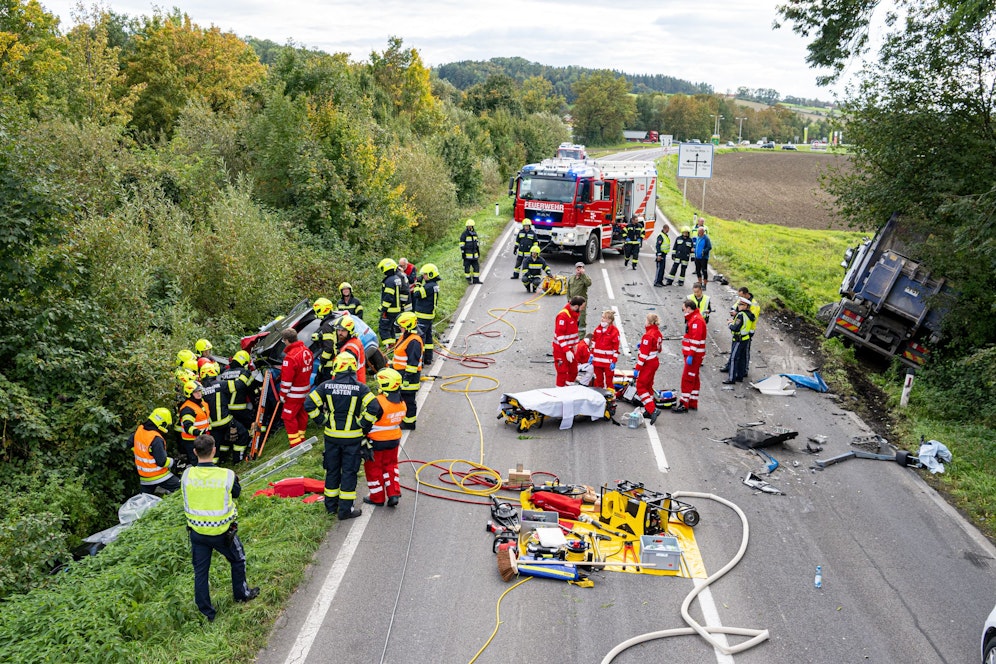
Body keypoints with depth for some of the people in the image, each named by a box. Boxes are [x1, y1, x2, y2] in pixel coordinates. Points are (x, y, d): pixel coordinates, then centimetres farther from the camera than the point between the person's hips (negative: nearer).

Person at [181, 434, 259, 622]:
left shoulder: (187, 475, -13)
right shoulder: (227, 475, -20)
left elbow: (186, 494, 5)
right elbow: (236, 492, -1)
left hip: (197, 532, 2)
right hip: (222, 532, -2)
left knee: (200, 571, 16)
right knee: (238, 560, 25)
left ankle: (206, 613, 25)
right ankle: (241, 594, 40)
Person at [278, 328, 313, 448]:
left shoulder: (291, 357, -25)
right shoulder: (307, 351, 1)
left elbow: (287, 379, -22)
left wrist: (283, 394, -10)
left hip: (294, 394, -9)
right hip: (305, 391, 9)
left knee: (288, 417, -1)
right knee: (301, 414, 19)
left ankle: (296, 445, 0)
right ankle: (301, 439, 31)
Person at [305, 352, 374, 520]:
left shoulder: (326, 386, -5)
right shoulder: (360, 388, -10)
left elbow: (309, 405, -8)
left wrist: (323, 420, 3)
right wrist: (362, 425, -6)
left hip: (332, 435, 2)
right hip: (352, 436, -2)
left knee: (332, 470, 17)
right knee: (349, 471, 7)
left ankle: (331, 506, 28)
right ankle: (345, 509, 11)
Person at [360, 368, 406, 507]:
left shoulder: (377, 403, -25)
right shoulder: (401, 403, -2)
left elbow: (364, 424, -20)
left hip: (376, 442, -6)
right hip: (394, 440, 6)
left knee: (373, 467, 11)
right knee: (390, 465, 22)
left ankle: (377, 497, 22)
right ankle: (394, 494, 16)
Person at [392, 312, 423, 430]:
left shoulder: (414, 341, -21)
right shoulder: (405, 337, 13)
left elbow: (413, 362, -23)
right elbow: (398, 356, 23)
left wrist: (408, 377, -23)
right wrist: (392, 365, 25)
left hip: (409, 376, -11)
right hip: (400, 373, 11)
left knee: (408, 400, -1)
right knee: (401, 397, 19)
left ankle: (409, 423, 9)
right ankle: (402, 419, 31)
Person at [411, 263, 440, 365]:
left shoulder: (430, 286, -21)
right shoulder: (434, 285, 12)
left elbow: (417, 294, -22)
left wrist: (418, 284, -12)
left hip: (423, 316, -10)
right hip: (429, 315, 10)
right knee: (428, 335, 15)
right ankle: (428, 358, 23)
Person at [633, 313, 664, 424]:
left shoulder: (648, 335, -21)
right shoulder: (658, 333, 6)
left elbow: (644, 354, -22)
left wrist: (637, 368, -19)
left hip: (648, 364, -9)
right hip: (655, 362, 9)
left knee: (640, 387, -4)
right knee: (648, 386, 18)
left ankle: (652, 410, -12)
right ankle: (648, 411, 24)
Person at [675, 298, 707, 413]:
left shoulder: (696, 320, -18)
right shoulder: (692, 319, 17)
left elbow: (696, 339, -24)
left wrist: (690, 355, -25)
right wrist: (686, 354, 23)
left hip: (694, 356, -11)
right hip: (690, 354, 11)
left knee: (687, 379, -8)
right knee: (694, 379, 14)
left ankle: (684, 405, -6)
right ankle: (693, 404, 21)